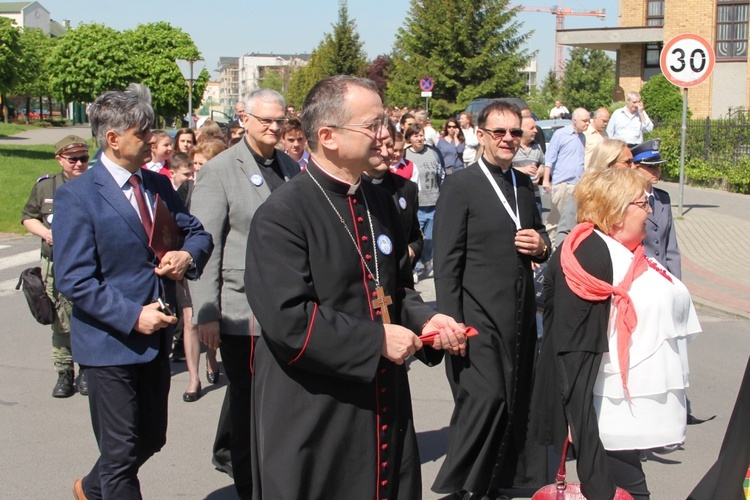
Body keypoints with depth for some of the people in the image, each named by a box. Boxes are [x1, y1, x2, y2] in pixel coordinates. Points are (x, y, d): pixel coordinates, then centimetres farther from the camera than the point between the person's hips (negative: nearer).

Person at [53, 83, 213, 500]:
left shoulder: (158, 185, 6)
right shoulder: (77, 195, -14)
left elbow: (197, 232, 15)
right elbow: (73, 279, -17)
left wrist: (188, 255, -9)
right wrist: (133, 317, -21)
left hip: (155, 338, 7)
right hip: (110, 343, -7)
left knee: (151, 438, 19)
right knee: (122, 450, 3)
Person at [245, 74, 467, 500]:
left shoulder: (381, 204, 9)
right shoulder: (282, 216, -15)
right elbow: (287, 317, -23)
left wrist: (423, 319, -1)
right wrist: (377, 340, -19)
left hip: (385, 408, 7)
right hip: (313, 416, -7)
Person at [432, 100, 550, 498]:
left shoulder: (524, 184, 14)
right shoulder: (460, 186, -6)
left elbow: (536, 236, 26)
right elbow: (447, 264, -10)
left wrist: (541, 246, 1)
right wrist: (452, 325, -16)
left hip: (521, 313, 7)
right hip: (479, 315, -7)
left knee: (517, 400, 8)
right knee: (486, 397, -12)